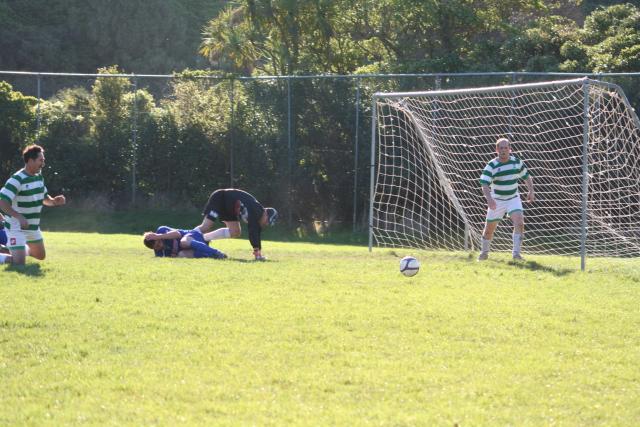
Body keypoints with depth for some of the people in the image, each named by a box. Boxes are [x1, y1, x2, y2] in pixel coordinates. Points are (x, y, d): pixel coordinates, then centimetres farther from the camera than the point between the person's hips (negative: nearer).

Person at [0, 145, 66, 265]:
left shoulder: (39, 177, 4)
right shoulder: (17, 180, -23)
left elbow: (44, 197, 18)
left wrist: (54, 201, -6)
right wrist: (19, 217, -42)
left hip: (33, 227, 8)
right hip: (17, 227, -8)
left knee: (40, 255, 20)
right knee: (19, 263, -15)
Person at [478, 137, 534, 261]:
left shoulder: (517, 162, -3)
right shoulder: (491, 166, -14)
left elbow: (527, 176, 13)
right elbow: (485, 185, -23)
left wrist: (531, 191, -2)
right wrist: (489, 198, -41)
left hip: (513, 199, 1)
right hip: (497, 201, -1)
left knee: (519, 222, -22)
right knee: (489, 228, 6)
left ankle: (516, 253, -20)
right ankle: (484, 252, 31)